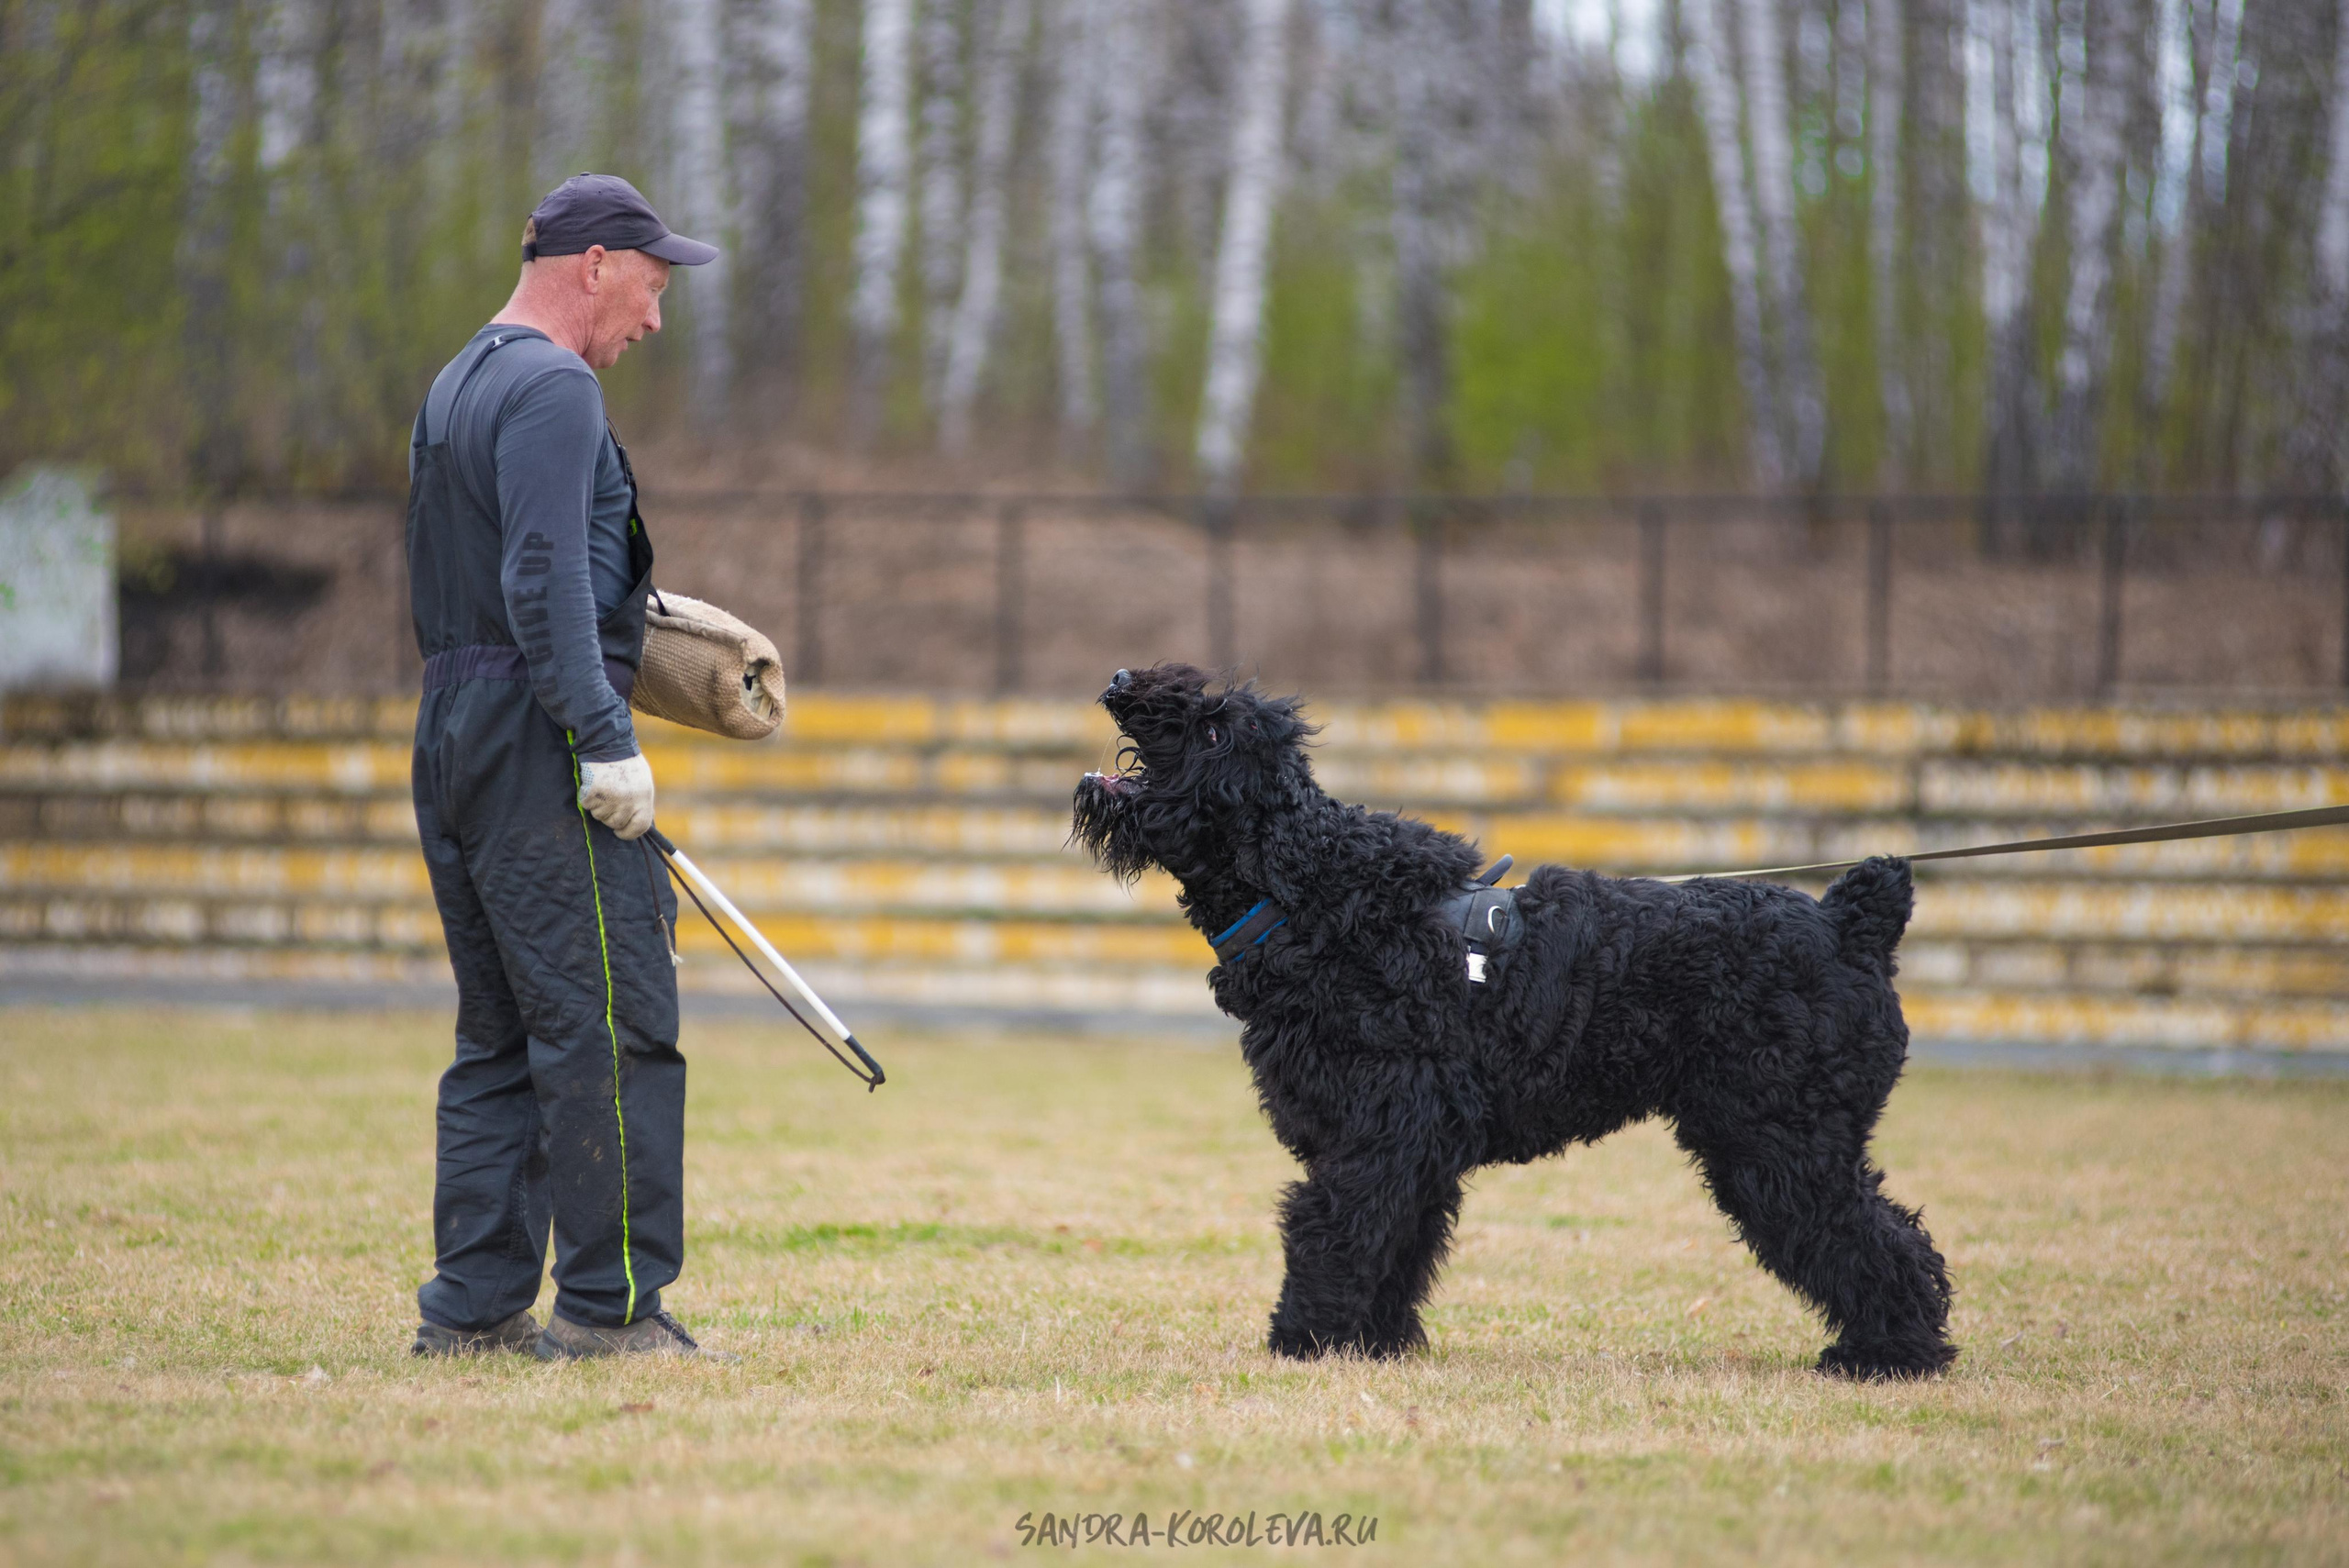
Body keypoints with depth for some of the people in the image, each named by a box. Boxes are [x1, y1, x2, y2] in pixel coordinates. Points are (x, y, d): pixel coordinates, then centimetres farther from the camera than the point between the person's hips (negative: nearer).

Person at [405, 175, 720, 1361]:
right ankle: (607, 1306, -8)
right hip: (538, 734, -10)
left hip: (451, 731, 10)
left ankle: (473, 1306, 11)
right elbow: (545, 581, -20)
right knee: (608, 1020, -8)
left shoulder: (458, 384, 20)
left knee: (501, 1036, 12)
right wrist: (606, 741, -22)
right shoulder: (554, 388, -11)